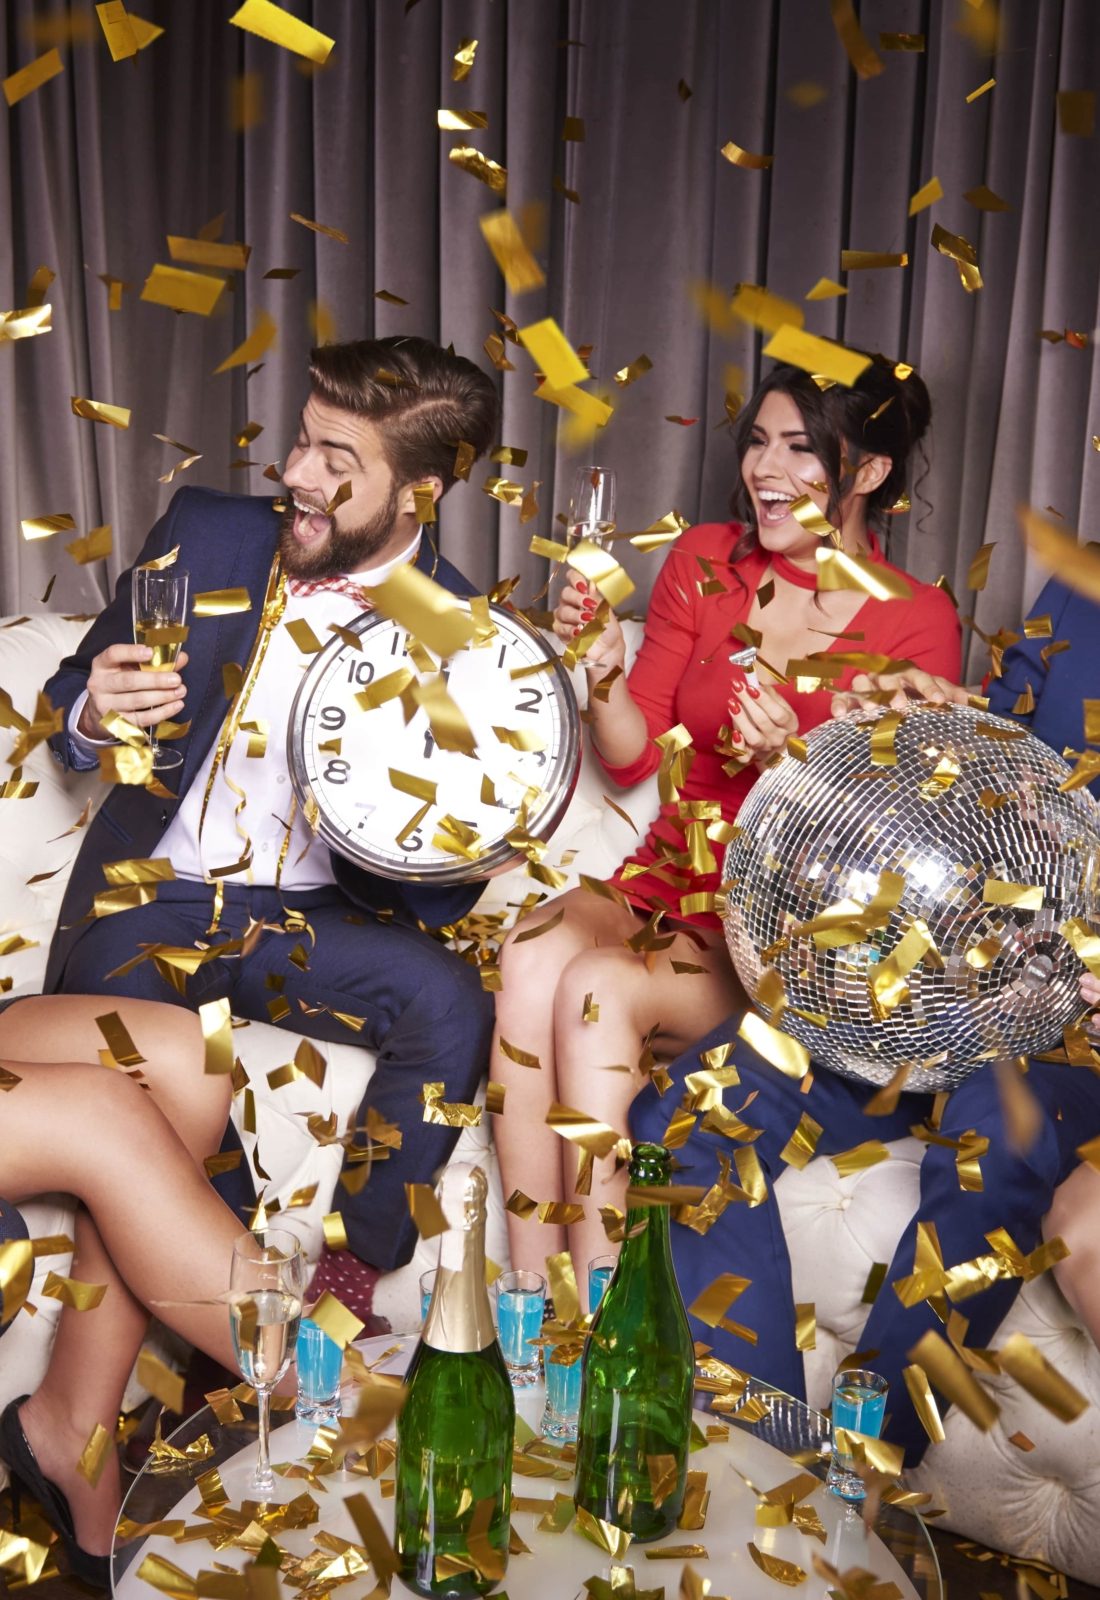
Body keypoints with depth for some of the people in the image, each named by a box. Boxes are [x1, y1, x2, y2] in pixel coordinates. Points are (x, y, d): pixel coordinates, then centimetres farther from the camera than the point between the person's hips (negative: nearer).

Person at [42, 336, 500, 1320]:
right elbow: (68, 704, 11)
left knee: (449, 1003, -28)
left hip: (312, 915, -1)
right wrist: (94, 714, -14)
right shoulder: (205, 534, 2)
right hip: (154, 896, 2)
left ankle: (350, 1277, -8)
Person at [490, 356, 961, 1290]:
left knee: (598, 988, -29)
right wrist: (602, 669, -13)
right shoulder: (706, 560, 7)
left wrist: (791, 761, -24)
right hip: (667, 885, 4)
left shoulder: (918, 622, -4)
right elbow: (634, 757, 7)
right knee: (532, 959, -27)